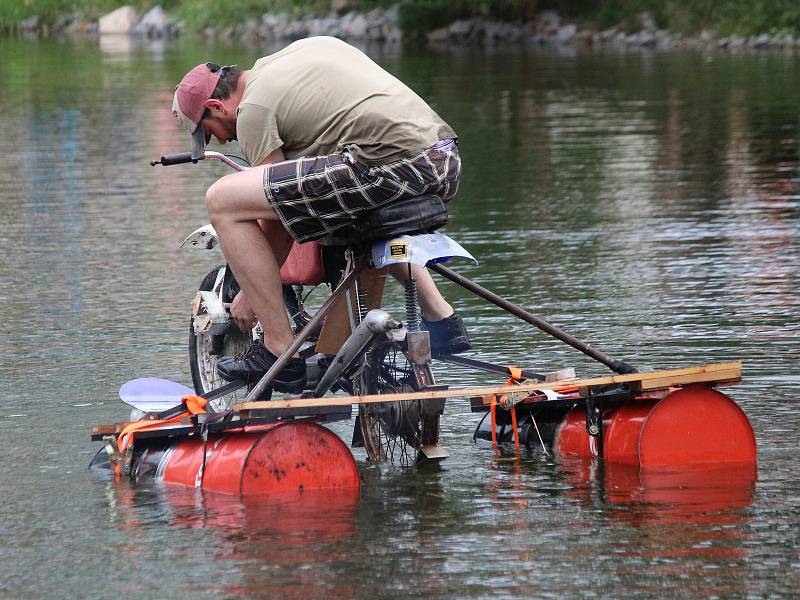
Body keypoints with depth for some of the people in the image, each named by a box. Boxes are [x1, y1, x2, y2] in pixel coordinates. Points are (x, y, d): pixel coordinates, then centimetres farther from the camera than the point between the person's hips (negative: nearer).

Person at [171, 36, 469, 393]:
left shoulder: (254, 108, 3)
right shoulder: (307, 47, 27)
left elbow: (277, 222, 4)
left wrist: (250, 294, 16)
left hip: (388, 164, -9)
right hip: (448, 161, 9)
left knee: (222, 200, -5)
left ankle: (280, 352, -2)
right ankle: (440, 319, 31)